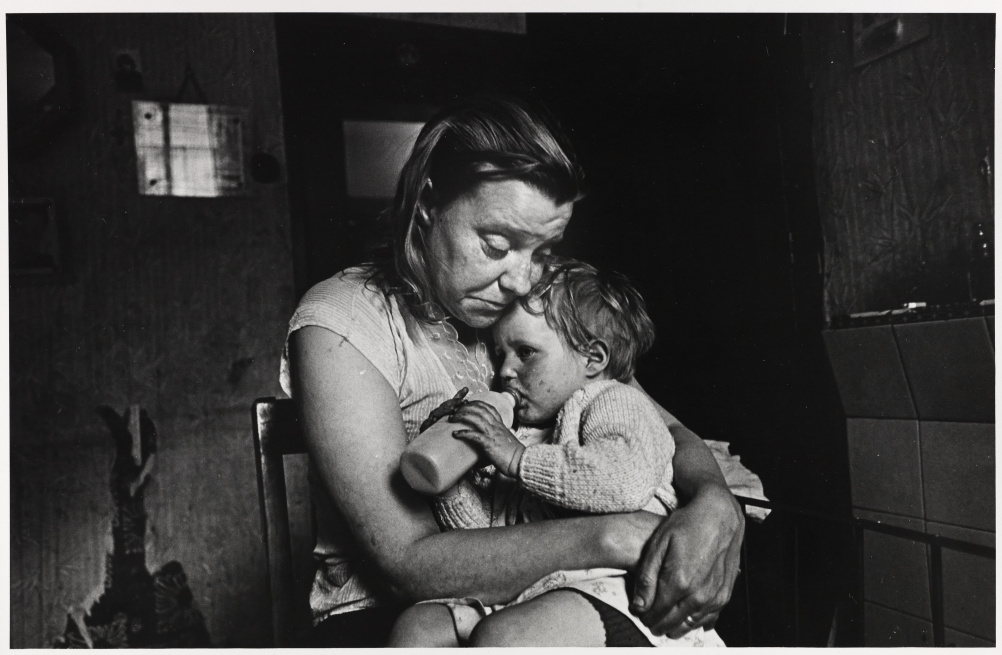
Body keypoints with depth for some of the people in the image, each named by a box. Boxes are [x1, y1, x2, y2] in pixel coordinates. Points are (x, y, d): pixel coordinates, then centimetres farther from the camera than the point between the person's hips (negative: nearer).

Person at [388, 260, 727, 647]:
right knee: (416, 626, -10)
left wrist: (518, 458, -14)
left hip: (610, 588, -7)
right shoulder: (522, 436, 23)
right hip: (525, 593, 7)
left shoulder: (615, 402, 3)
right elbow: (483, 533, 18)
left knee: (498, 636, -32)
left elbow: (626, 481, -21)